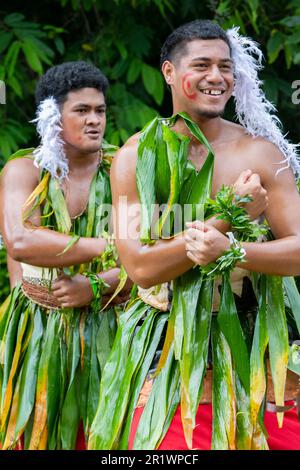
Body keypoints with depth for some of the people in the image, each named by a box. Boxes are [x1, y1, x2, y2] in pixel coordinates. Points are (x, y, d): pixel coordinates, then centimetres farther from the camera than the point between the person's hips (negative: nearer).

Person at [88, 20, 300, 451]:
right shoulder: (135, 157, -2)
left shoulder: (262, 153, 0)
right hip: (169, 348, -1)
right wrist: (229, 218, -16)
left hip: (252, 345, 1)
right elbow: (140, 267, -10)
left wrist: (231, 249, -23)